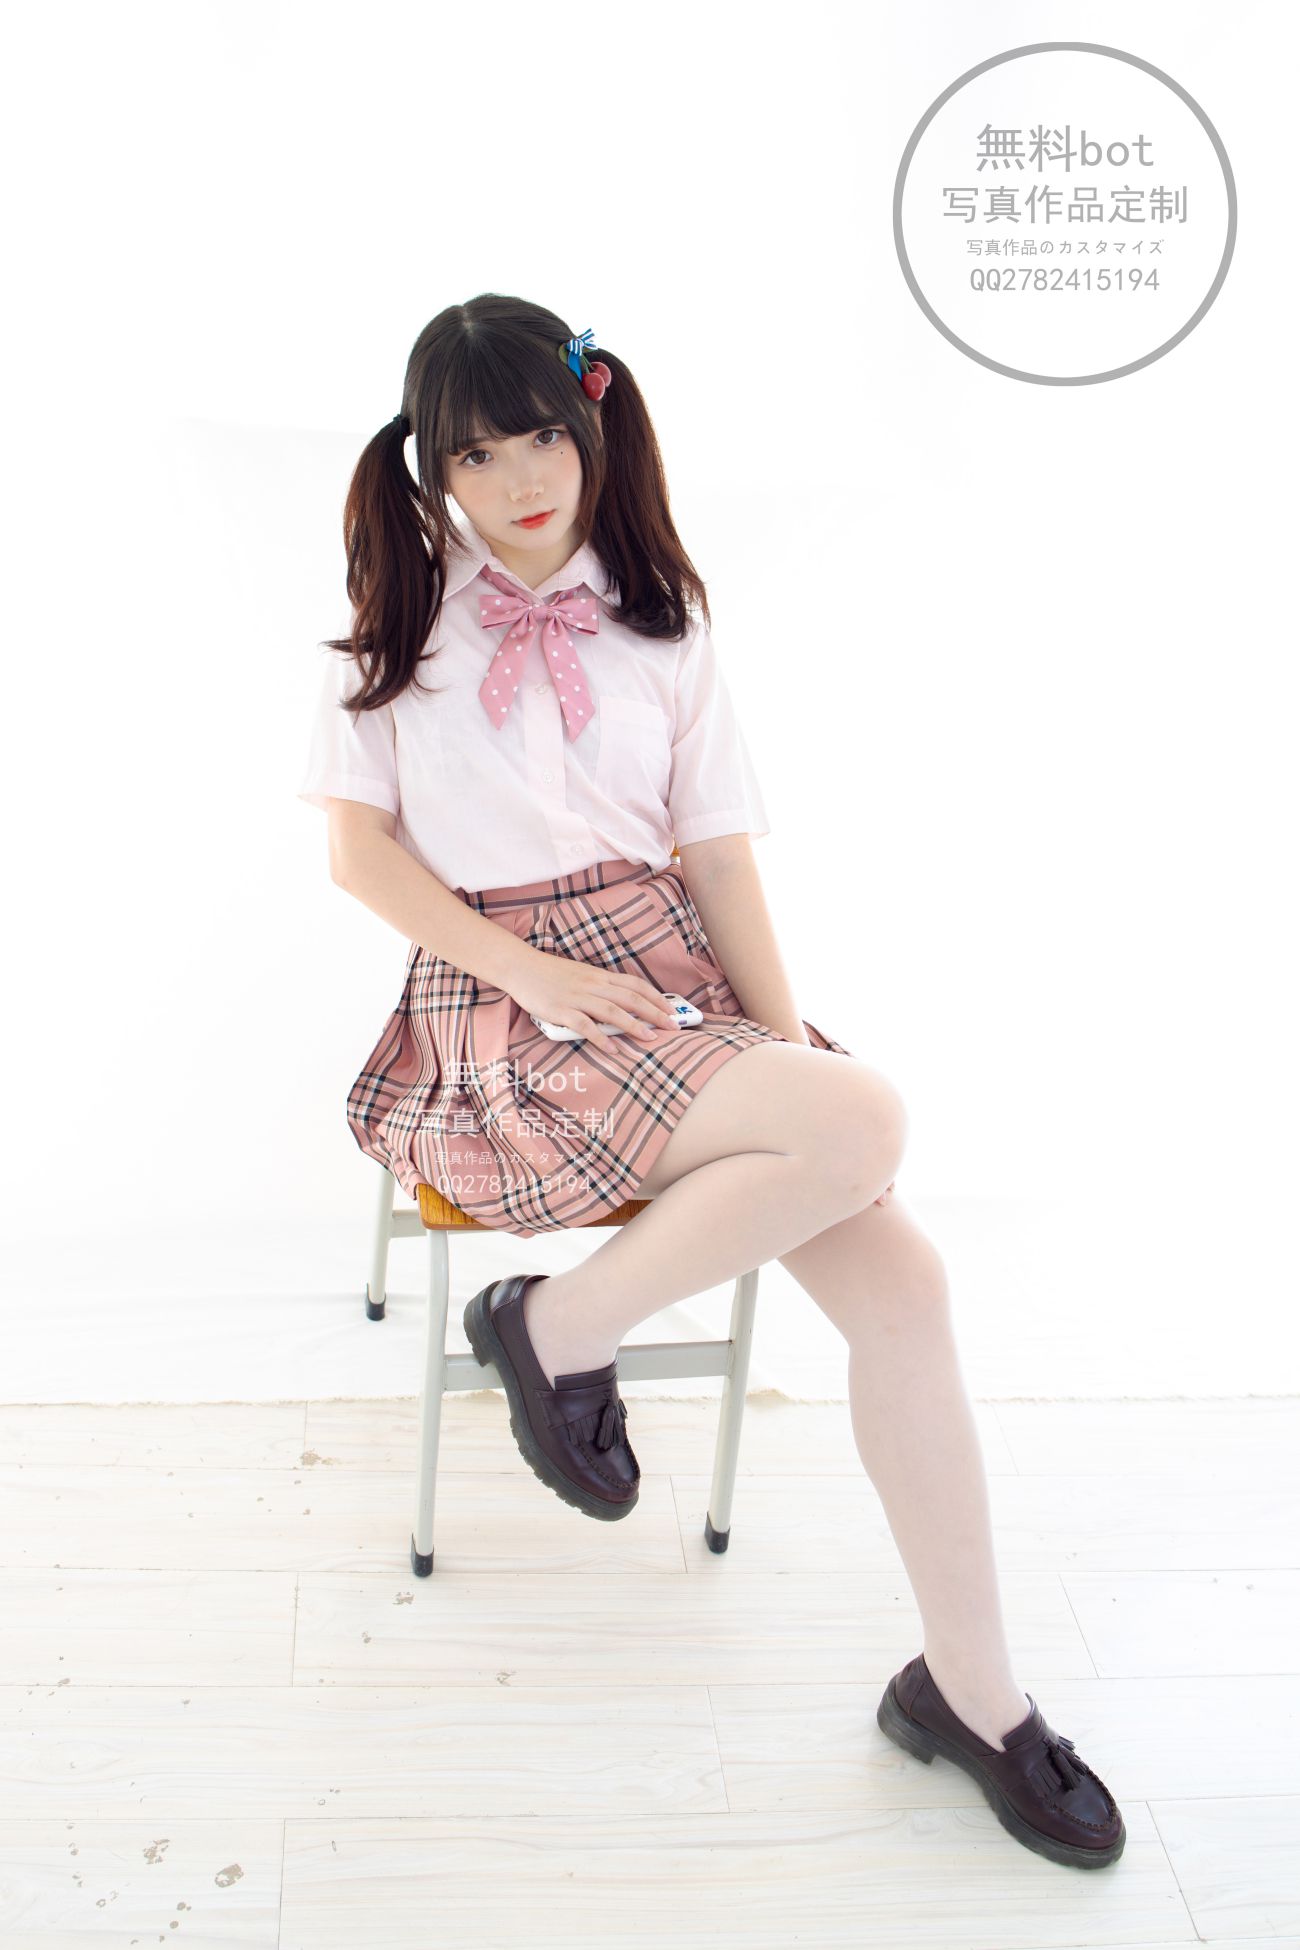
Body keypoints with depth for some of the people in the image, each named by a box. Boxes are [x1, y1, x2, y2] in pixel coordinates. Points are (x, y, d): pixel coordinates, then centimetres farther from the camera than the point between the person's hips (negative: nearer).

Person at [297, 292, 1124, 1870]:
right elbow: (359, 848, 0)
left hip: (671, 978, 4)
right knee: (865, 1126, -29)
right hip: (498, 1007, -4)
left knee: (902, 1284, -17)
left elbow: (719, 858, 8)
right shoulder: (399, 617, 7)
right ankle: (559, 1330, -10)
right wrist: (534, 971, -13)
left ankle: (969, 1689, -4)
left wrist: (789, 1036, -6)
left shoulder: (660, 625, 14)